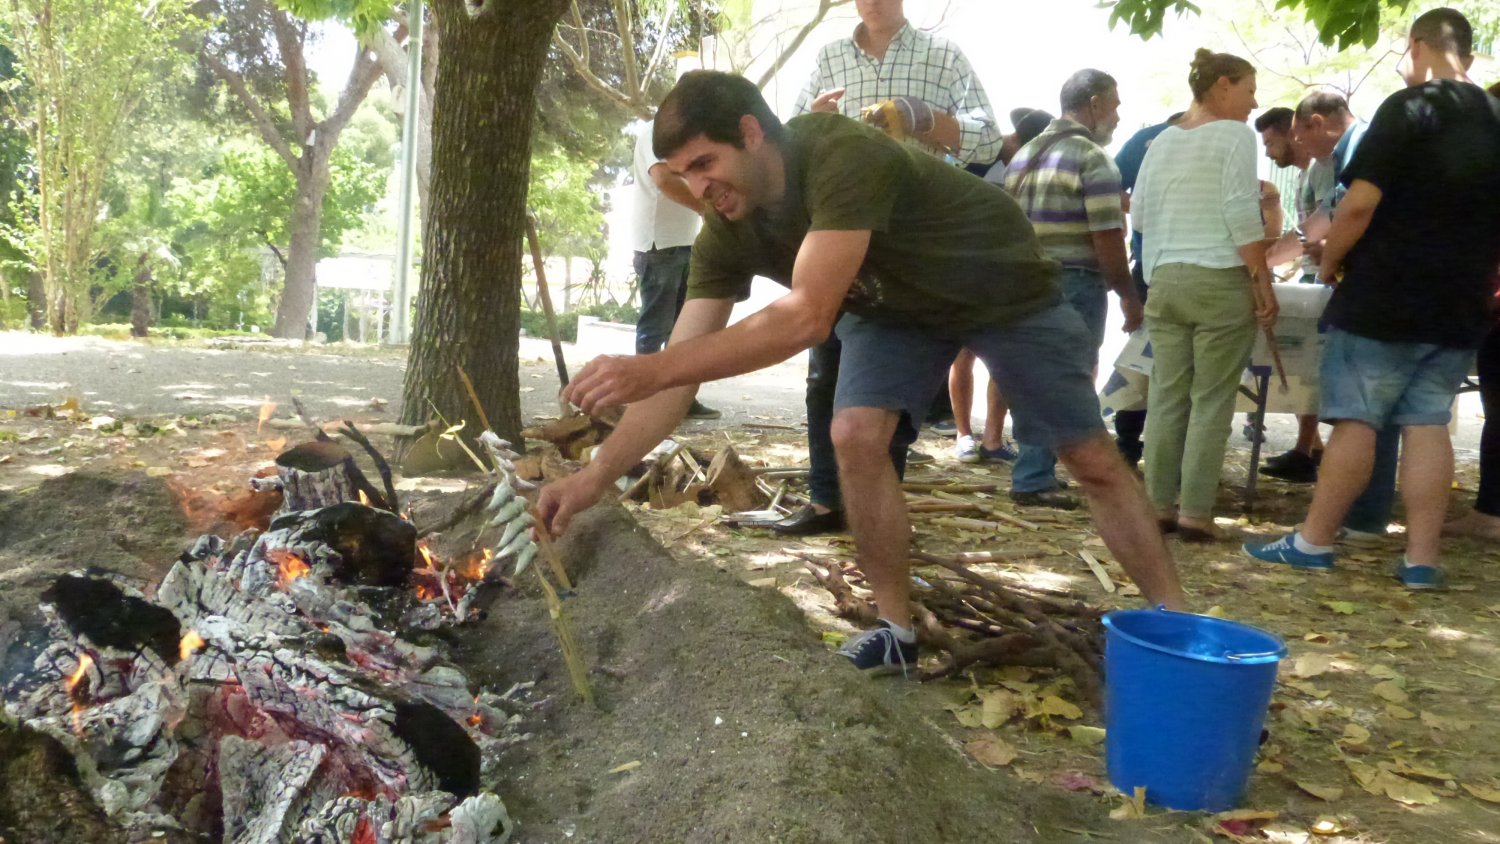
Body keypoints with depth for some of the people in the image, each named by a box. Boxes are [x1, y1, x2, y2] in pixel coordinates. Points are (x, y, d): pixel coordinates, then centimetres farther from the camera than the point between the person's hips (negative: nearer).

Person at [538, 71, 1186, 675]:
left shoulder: (844, 157, -40)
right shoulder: (726, 236, -19)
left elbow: (808, 317, -49)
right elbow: (683, 367, -20)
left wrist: (649, 370, -54)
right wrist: (594, 478, -30)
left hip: (1003, 288, -4)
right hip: (896, 306, 5)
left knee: (1093, 462, -1)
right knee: (856, 435, -18)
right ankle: (896, 629, -3)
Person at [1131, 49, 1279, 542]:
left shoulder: (1162, 141, 14)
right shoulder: (1234, 134, -4)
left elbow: (1139, 214, 15)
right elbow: (1242, 216, -11)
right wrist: (1262, 282, -8)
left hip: (1164, 280, 6)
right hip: (1220, 280, -6)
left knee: (1166, 398, 7)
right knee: (1211, 401, -1)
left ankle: (1160, 504, 10)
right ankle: (1195, 512, -1)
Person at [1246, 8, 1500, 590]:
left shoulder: (1407, 109, -10)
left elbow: (1361, 203, -18)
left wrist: (1328, 264, -4)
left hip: (1382, 299, -6)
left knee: (1355, 421, -1)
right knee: (1427, 424, 7)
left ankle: (1313, 542, 7)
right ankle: (1421, 559, 7)